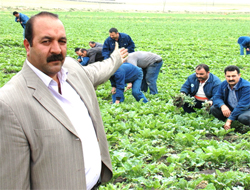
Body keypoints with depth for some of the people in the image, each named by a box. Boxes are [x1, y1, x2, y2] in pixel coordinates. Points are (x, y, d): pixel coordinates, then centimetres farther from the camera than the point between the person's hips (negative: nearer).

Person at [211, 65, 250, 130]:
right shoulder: (223, 84, -4)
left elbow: (242, 105, -28)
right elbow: (217, 97, -5)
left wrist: (229, 120, -32)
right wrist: (222, 106, -31)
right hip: (230, 109, 5)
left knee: (244, 118, -39)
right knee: (213, 109, -15)